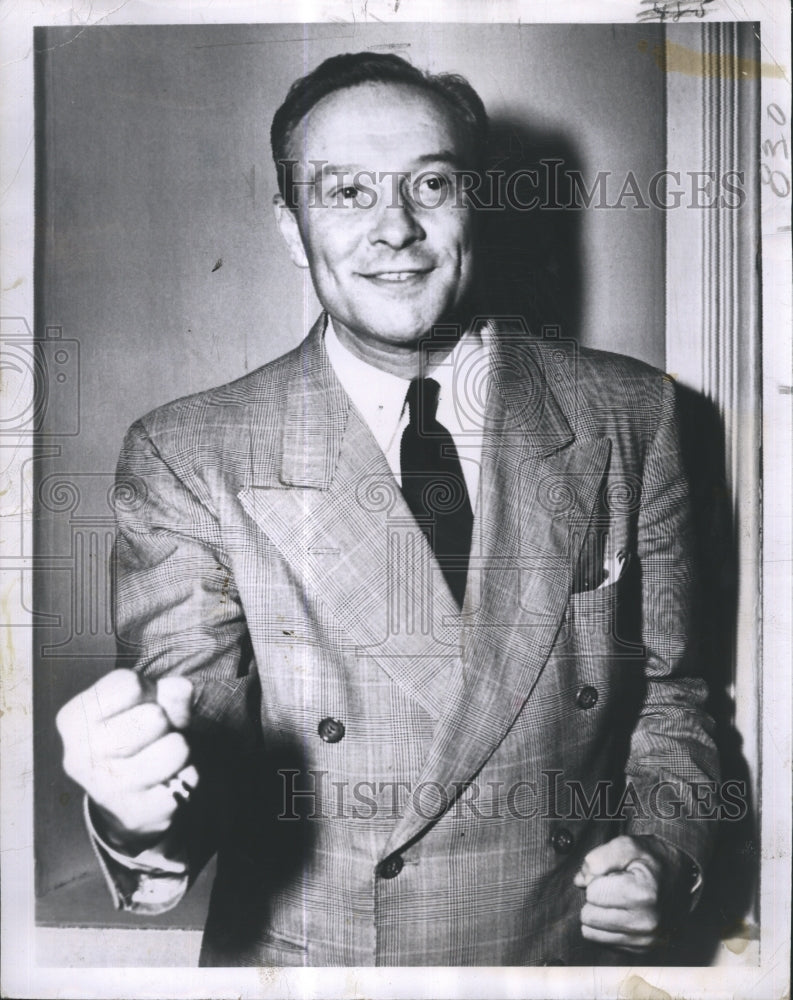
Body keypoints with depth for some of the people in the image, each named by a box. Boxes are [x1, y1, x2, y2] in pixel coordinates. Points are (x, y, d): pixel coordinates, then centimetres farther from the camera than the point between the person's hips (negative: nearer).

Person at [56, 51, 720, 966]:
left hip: (577, 946, 2)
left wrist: (665, 848, -13)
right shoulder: (186, 456, -14)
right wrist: (137, 811, -35)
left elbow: (668, 691, 1)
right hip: (305, 956, -1)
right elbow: (200, 752, -16)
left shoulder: (629, 414, -8)